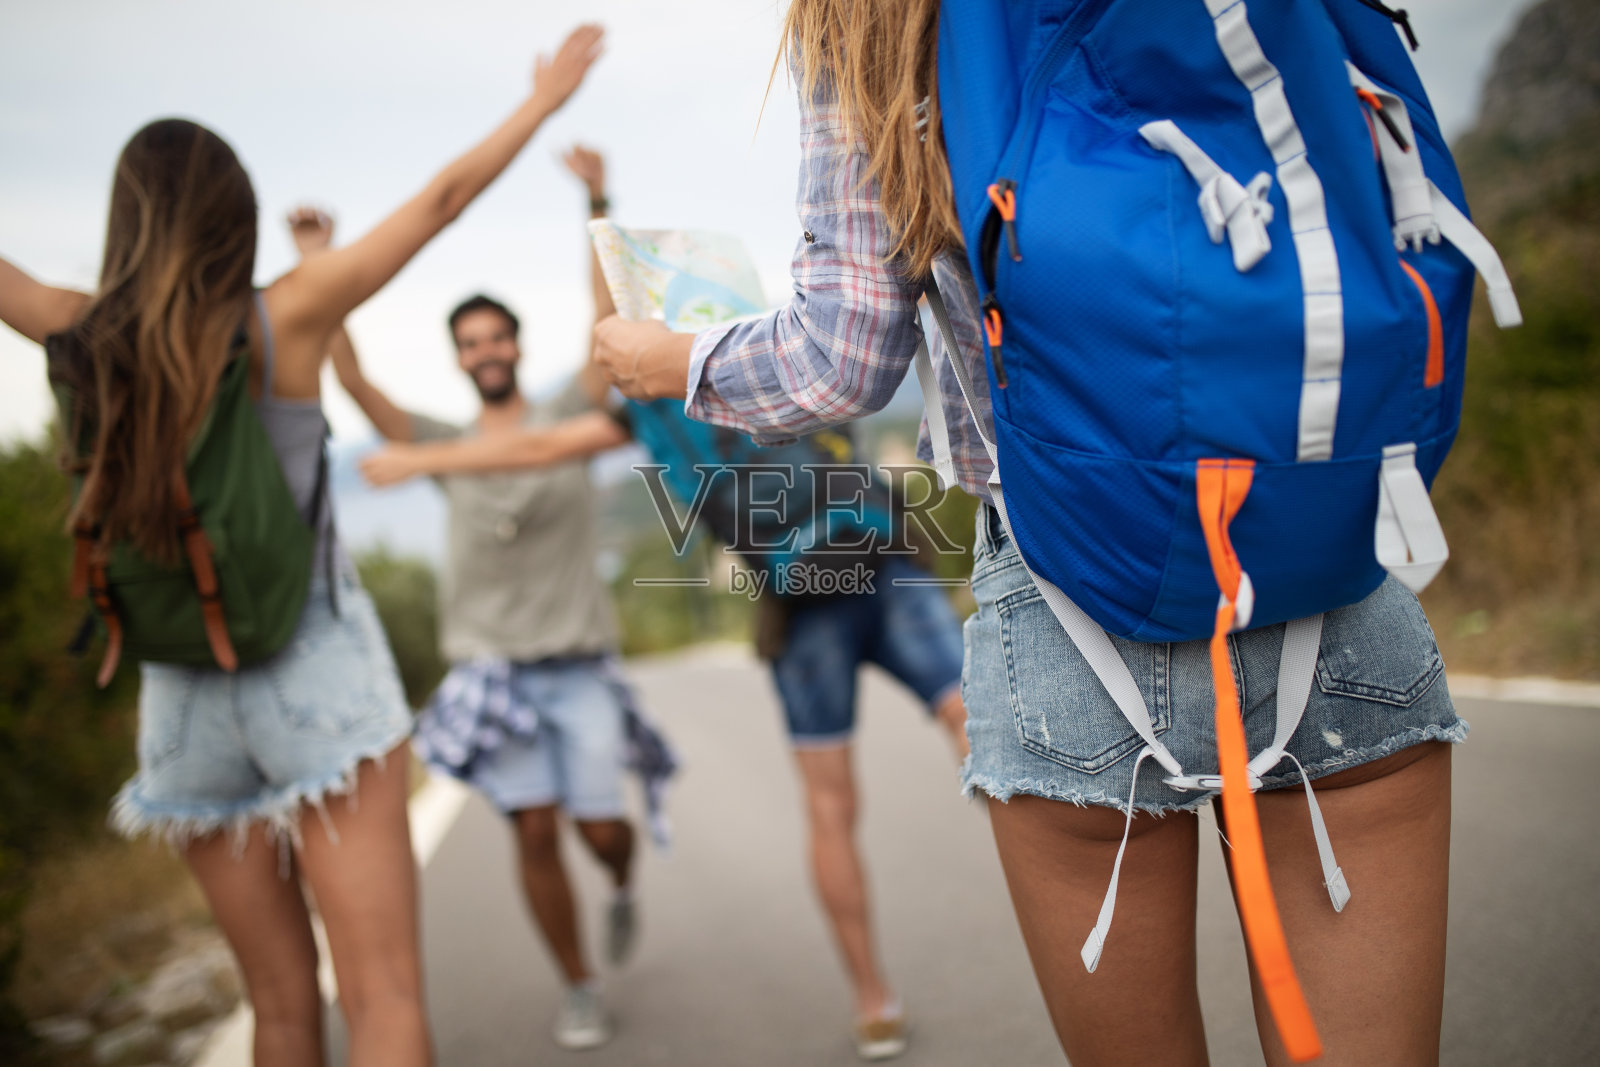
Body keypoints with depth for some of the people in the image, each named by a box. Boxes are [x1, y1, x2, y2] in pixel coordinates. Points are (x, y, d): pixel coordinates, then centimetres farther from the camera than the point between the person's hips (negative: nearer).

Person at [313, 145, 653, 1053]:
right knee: (535, 829, -3)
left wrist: (598, 204, -16)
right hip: (493, 663, 1)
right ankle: (581, 990, 14)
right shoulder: (447, 447, 8)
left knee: (600, 824, 0)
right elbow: (357, 383, -1)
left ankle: (624, 888, 37)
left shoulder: (566, 418, 4)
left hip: (580, 663, -1)